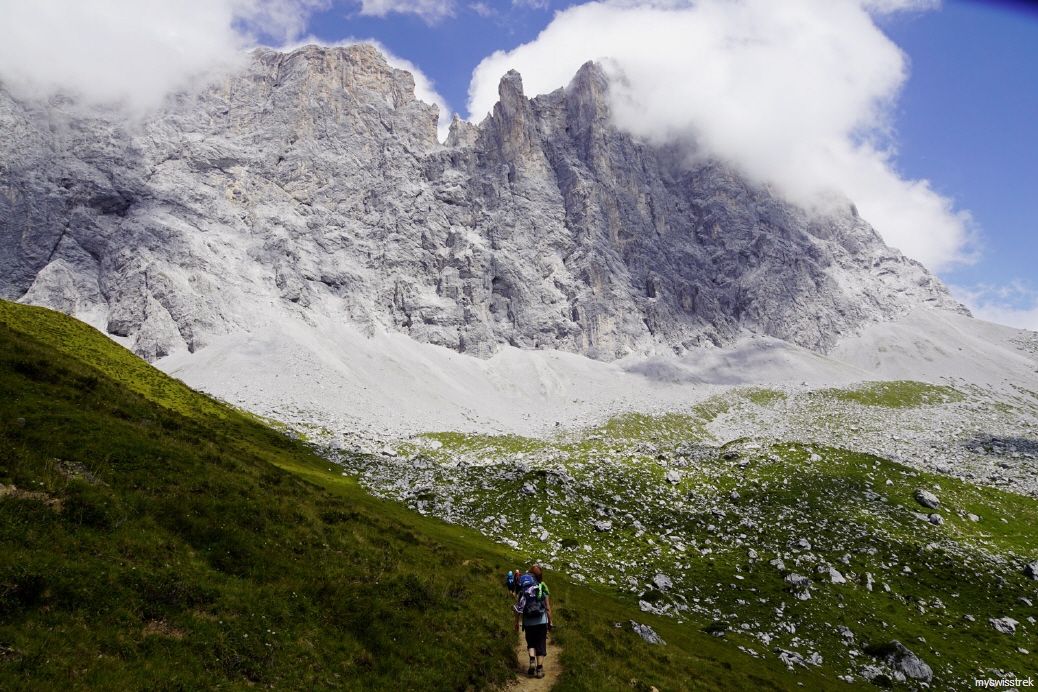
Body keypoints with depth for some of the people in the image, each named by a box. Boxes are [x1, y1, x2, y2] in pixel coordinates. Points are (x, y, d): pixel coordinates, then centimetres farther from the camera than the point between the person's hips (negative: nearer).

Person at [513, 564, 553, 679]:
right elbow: (548, 607, -3)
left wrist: (516, 622, 8)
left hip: (528, 621, 2)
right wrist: (550, 622, 7)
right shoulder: (543, 588, -4)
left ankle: (532, 661, -3)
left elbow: (518, 607, 0)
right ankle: (539, 669, 9)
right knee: (541, 644, 9)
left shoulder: (523, 589, 0)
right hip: (541, 621, -1)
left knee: (531, 643, 19)